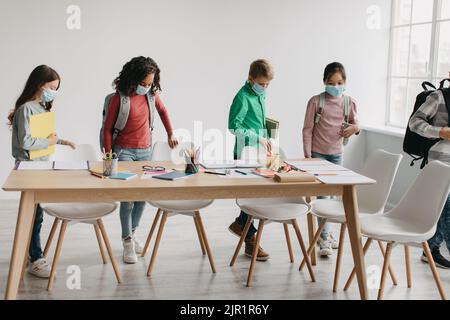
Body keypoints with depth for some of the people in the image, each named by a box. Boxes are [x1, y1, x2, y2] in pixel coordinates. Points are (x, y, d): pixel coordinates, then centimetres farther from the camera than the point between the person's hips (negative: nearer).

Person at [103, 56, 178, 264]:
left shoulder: (152, 94, 1)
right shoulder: (120, 97, -11)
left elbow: (162, 111, 22)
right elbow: (108, 128, -5)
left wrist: (170, 134, 19)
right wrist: (109, 156, -6)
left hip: (145, 151, 5)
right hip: (124, 151, -4)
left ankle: (132, 232, 26)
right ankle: (128, 242, -2)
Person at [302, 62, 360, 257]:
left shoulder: (349, 102, 1)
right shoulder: (316, 101, -7)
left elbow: (354, 123, 15)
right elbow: (307, 129, -5)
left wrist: (355, 128, -10)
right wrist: (307, 155, -8)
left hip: (337, 154, 4)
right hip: (317, 153, -4)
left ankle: (324, 232, 27)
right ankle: (324, 237, -1)